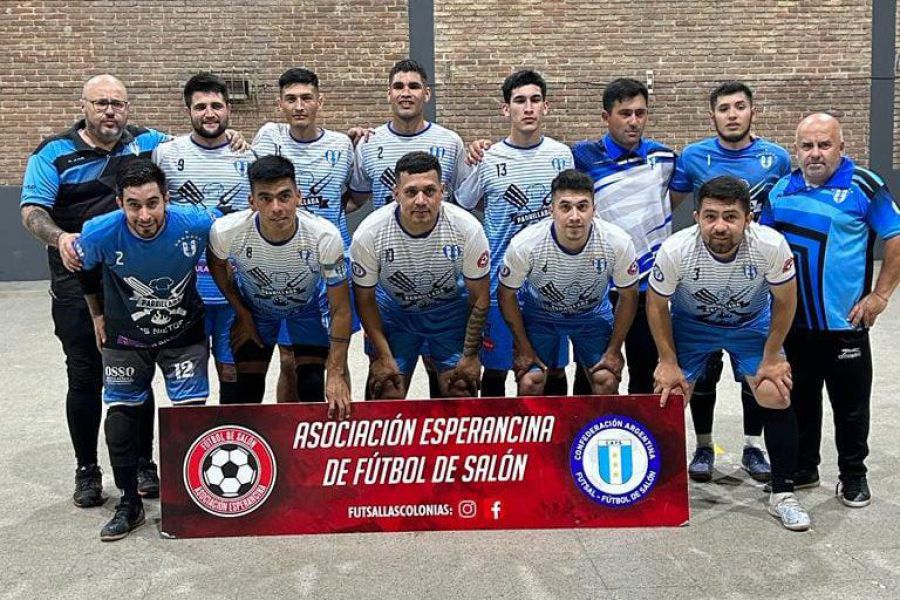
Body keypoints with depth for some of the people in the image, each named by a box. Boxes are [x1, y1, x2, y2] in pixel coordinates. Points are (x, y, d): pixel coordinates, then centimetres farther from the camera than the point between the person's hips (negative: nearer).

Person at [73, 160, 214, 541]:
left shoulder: (196, 223, -27)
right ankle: (129, 504, 23)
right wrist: (97, 316, 10)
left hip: (184, 334, 0)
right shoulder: (100, 234, -26)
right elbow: (86, 271, -1)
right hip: (125, 338, 1)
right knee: (121, 416, 5)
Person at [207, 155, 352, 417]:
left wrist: (336, 373, -25)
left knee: (313, 388, -8)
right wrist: (242, 314, -4)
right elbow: (217, 263, -5)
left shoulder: (325, 236, -36)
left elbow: (340, 309, -24)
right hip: (253, 307, 1)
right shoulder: (227, 231, -33)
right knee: (248, 392, 1)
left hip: (308, 306, -1)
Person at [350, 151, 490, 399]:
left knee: (462, 393, -2)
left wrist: (470, 355, -8)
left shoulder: (468, 229, -27)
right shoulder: (368, 234, -27)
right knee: (386, 396, -3)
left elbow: (479, 297, -12)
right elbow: (365, 299, -11)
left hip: (451, 309, 0)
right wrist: (383, 356, -10)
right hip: (393, 310, 0)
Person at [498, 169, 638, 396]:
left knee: (607, 381, -10)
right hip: (539, 313, -1)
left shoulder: (618, 243, -29)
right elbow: (507, 295, -14)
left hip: (593, 313, 1)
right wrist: (523, 348, -9)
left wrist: (614, 349, -6)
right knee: (529, 383, -13)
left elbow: (628, 296, -10)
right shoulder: (525, 244, -32)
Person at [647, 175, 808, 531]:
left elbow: (784, 302, -13)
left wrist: (772, 358, -10)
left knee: (776, 395, -14)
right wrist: (668, 363, -11)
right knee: (668, 396, -6)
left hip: (752, 322, 0)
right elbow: (657, 305, -13)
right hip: (690, 322, 0)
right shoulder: (675, 250, -32)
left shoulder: (770, 245, -33)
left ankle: (782, 494, 5)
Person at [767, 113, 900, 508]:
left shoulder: (864, 186, -7)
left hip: (844, 321, -4)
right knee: (799, 399, 15)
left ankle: (853, 475, 24)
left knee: (851, 403, 7)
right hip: (792, 320, 4)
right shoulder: (781, 189, 6)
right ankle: (803, 468, 30)